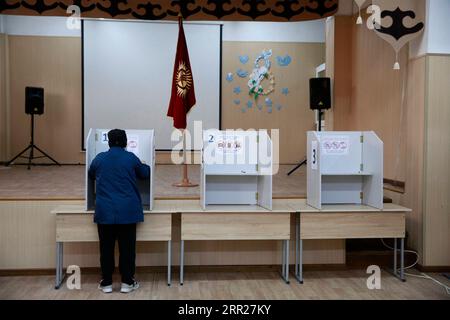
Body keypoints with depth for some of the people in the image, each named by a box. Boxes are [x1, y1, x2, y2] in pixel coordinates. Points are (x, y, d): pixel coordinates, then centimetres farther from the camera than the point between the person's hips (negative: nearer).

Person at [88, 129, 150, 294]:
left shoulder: (99, 158, 5)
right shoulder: (131, 158, -1)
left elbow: (91, 175, 23)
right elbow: (145, 173, 14)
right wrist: (146, 167, 36)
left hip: (105, 210, 2)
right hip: (127, 210, -1)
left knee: (106, 247, 8)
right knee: (127, 247, 6)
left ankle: (106, 282, 15)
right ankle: (127, 282, 11)